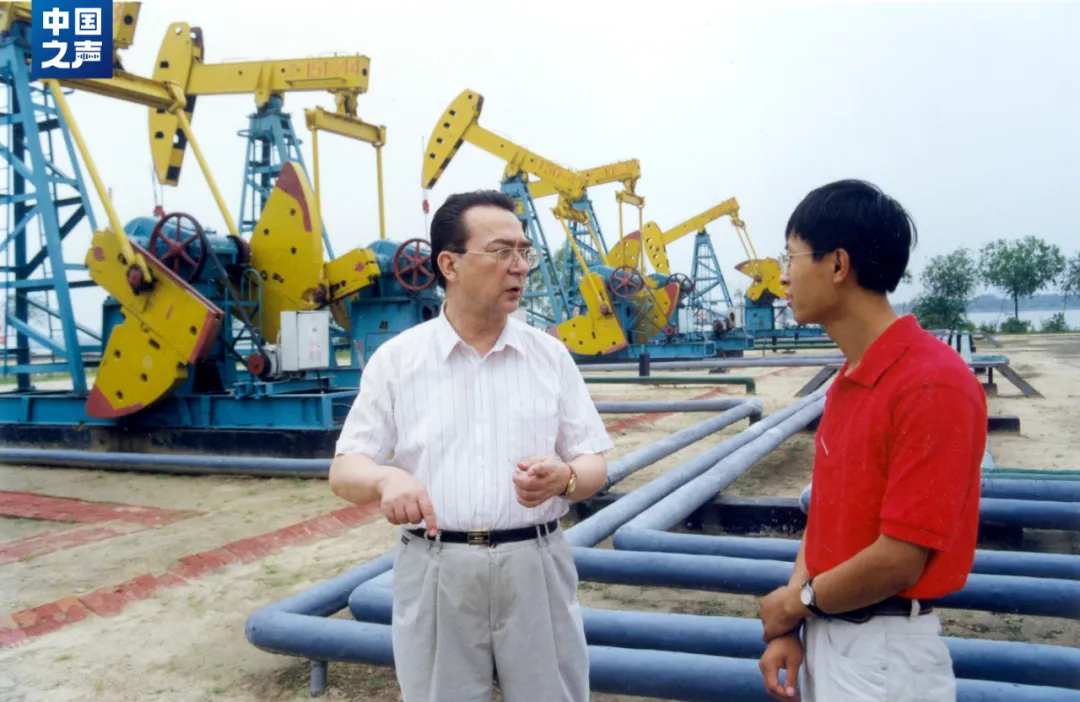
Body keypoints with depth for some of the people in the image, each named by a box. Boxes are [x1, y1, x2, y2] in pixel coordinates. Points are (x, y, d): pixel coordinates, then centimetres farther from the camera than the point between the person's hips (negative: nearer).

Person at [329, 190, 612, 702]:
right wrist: (386, 477, -24)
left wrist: (564, 478, -19)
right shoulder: (396, 359, 0)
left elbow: (594, 466, 4)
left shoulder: (550, 355, 3)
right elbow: (345, 470, -1)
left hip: (535, 567, 1)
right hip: (434, 574, -1)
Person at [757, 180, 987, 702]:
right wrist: (790, 626, -1)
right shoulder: (846, 382, 5)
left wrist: (794, 602, -9)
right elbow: (827, 514, 8)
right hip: (824, 631, 7)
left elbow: (899, 559, -23)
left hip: (884, 654, -7)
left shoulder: (933, 384, -22)